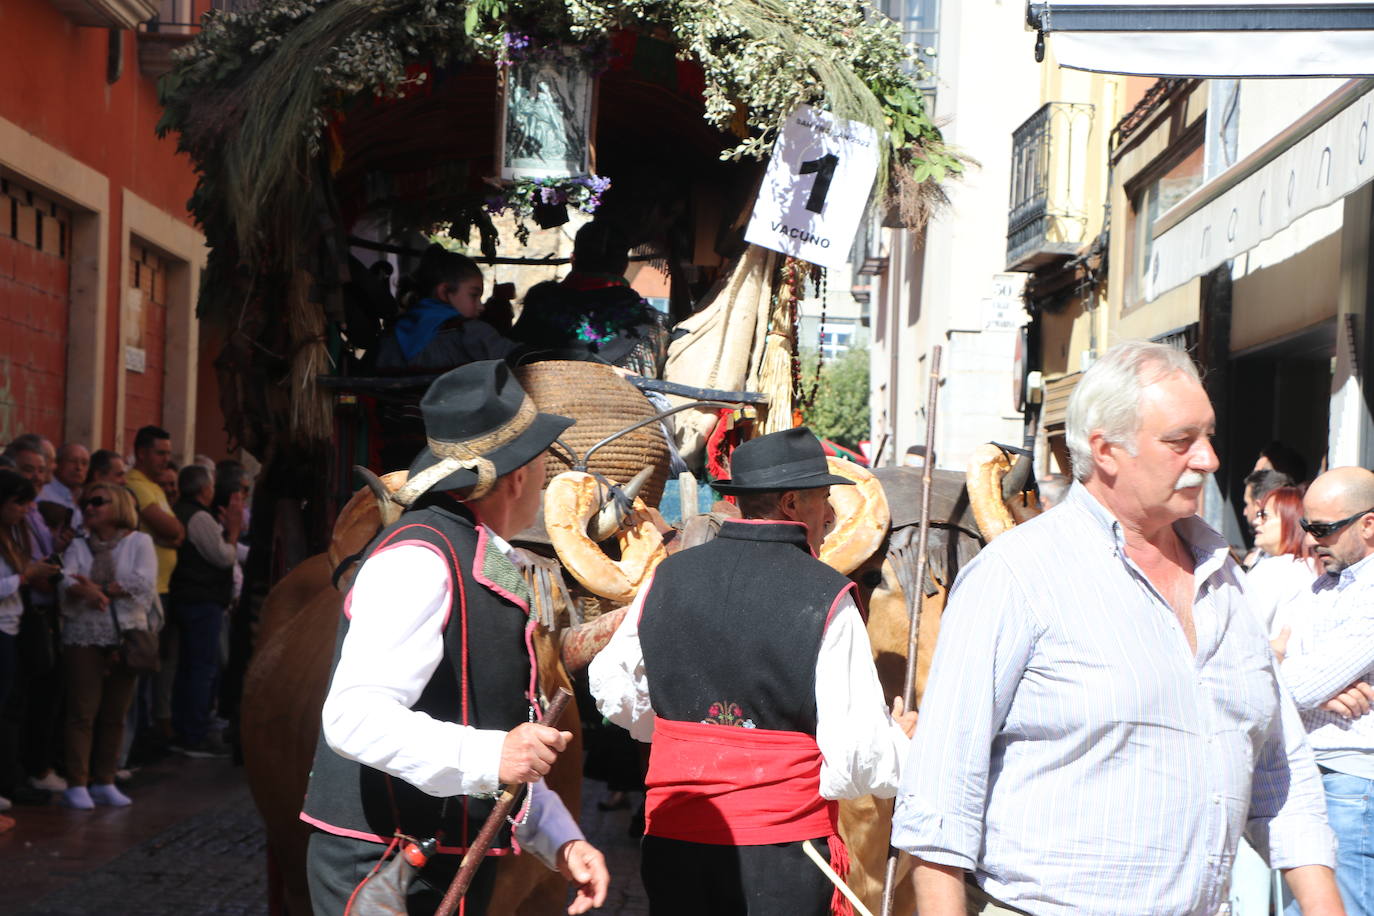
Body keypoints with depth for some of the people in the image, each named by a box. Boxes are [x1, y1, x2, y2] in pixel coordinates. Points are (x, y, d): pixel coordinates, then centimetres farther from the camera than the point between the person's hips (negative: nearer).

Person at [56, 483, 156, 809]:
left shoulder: (139, 542, 7)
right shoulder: (78, 546, 13)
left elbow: (144, 581, -9)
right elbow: (66, 581, -5)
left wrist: (99, 588, -12)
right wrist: (89, 592, -26)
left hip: (126, 637, 0)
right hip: (83, 638, 0)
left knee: (115, 714, 2)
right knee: (82, 712, -5)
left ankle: (104, 782, 10)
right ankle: (77, 784, -4)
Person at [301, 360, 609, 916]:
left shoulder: (488, 569, 15)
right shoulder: (420, 561, -16)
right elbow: (354, 717, -27)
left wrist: (560, 839, 11)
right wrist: (488, 757, -33)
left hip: (455, 870, 9)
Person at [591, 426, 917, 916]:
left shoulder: (668, 577, 3)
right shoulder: (826, 597, -11)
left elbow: (615, 689, 15)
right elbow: (861, 755, -14)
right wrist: (903, 743, 9)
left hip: (673, 842, 4)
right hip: (782, 854, -4)